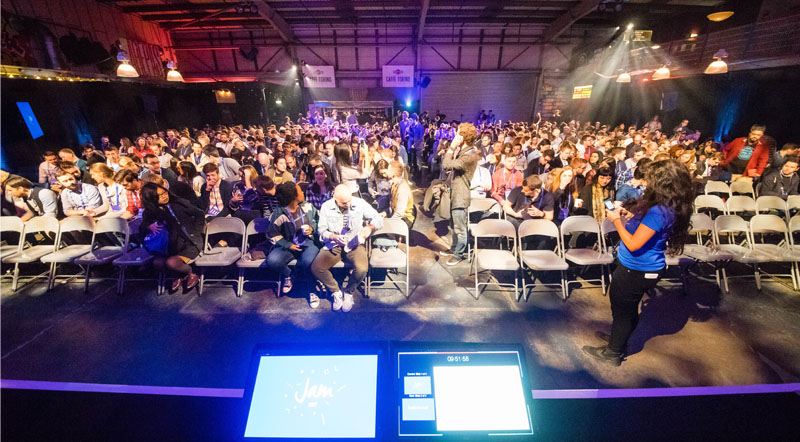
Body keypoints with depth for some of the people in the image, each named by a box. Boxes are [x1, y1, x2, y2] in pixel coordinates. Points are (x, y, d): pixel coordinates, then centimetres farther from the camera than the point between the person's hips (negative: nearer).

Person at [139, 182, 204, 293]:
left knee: (171, 262, -28)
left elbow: (199, 214, 6)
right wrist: (148, 226, -8)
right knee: (157, 262, -25)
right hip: (173, 246, 4)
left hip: (191, 243, -4)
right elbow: (141, 230, 15)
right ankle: (182, 275, 3)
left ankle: (190, 274, 5)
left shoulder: (178, 203, 0)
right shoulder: (149, 213, 10)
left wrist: (196, 233, 1)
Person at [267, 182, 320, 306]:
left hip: (307, 243, 0)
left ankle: (310, 289, -4)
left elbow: (316, 220, 15)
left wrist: (312, 228, -6)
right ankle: (287, 275, 9)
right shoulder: (279, 214, -12)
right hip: (287, 245, 0)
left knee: (309, 261, -34)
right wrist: (288, 245, -12)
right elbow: (272, 235, -3)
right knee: (272, 261, -29)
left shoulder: (307, 207, -2)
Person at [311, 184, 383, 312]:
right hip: (333, 245, 2)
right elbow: (322, 231, 1)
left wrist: (370, 227, -23)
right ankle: (336, 291, 5)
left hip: (355, 244, -1)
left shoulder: (360, 203, -5)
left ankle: (349, 292, 4)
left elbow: (378, 218, 0)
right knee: (316, 268, -22)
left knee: (362, 269, -30)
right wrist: (334, 237, -20)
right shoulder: (326, 207, -2)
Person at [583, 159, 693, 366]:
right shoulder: (670, 207, 0)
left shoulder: (659, 212, -31)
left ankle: (613, 352, 29)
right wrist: (628, 215, 3)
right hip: (649, 268, 9)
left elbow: (633, 244, -29)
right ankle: (618, 337, 49)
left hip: (636, 271, -9)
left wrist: (616, 220, -18)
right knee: (626, 308, 28)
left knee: (623, 310, 10)